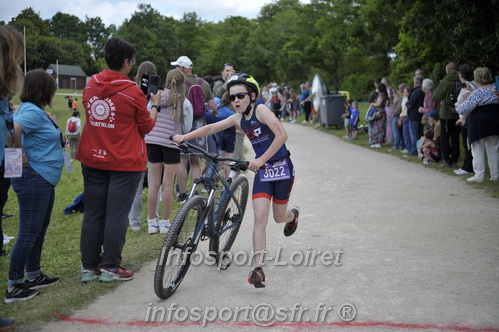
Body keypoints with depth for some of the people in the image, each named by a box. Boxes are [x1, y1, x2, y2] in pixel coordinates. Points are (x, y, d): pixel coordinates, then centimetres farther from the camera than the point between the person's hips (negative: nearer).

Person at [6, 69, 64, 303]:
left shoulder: (36, 111, 12)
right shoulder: (32, 112, -18)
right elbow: (12, 130, -32)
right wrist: (21, 155, -21)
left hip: (44, 180, 10)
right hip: (33, 180, -10)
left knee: (39, 230, 18)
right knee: (29, 233, -4)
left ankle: (33, 276, 30)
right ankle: (13, 287, 4)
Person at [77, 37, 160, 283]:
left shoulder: (90, 86, 2)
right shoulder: (132, 92, -13)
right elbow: (146, 127, -3)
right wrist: (155, 105, 13)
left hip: (93, 159, 5)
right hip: (124, 162, -5)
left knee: (92, 213, 10)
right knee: (116, 214, 2)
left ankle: (89, 267, 16)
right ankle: (110, 267, 8)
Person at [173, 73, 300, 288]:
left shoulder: (261, 110, -17)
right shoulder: (238, 119, 3)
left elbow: (282, 135, -27)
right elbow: (210, 128, 5)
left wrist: (261, 160, -30)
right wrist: (185, 137, -7)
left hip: (281, 167, -5)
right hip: (262, 171, 5)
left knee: (279, 218, 11)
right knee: (260, 217, -11)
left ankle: (293, 215, 50)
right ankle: (258, 269, -14)